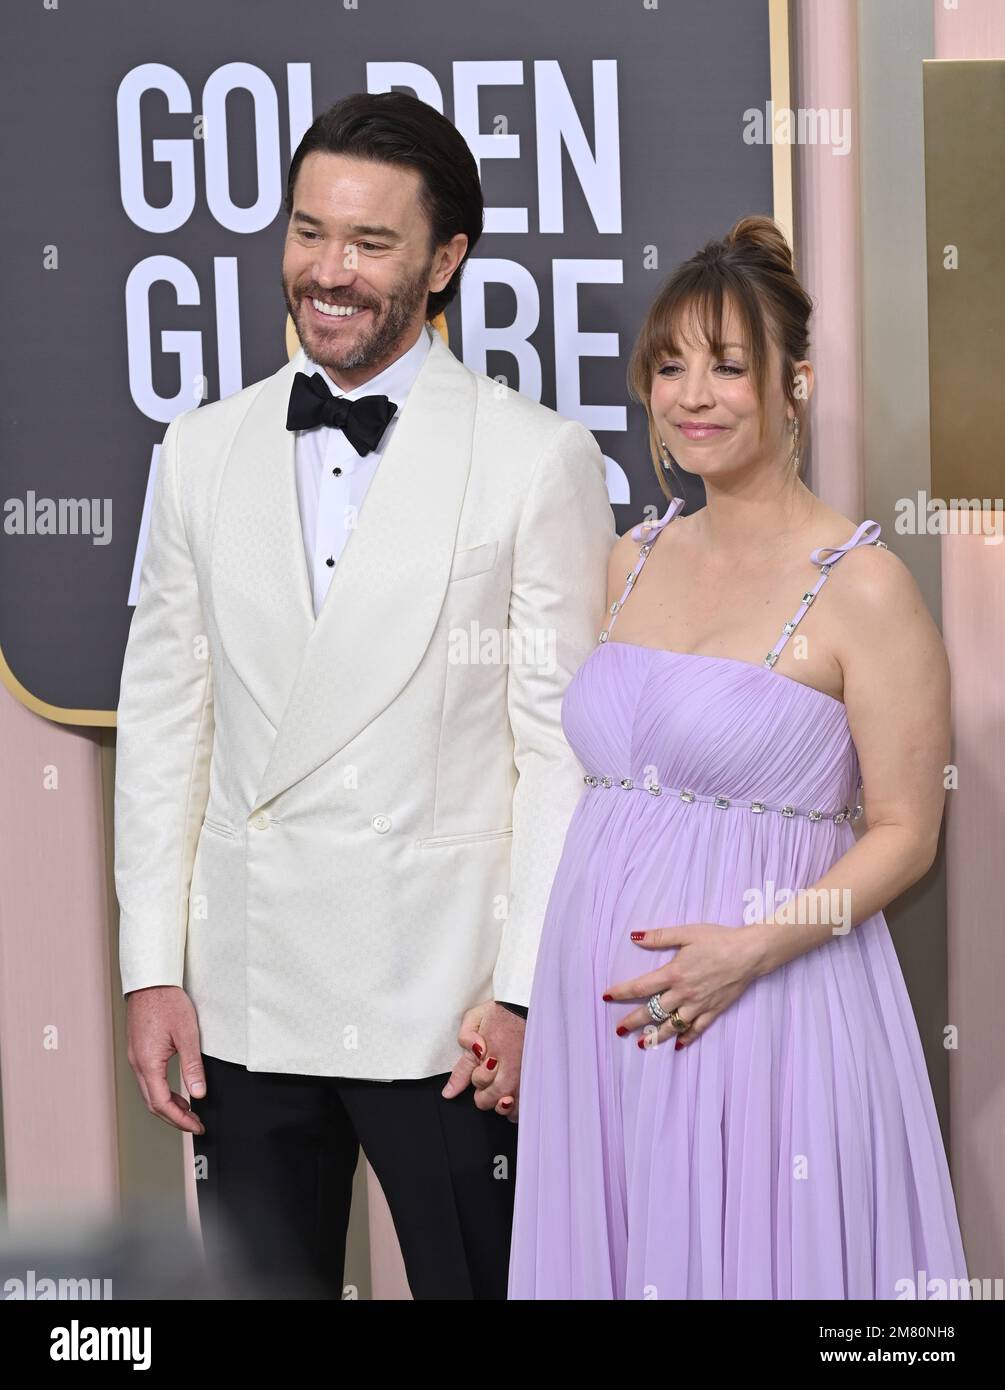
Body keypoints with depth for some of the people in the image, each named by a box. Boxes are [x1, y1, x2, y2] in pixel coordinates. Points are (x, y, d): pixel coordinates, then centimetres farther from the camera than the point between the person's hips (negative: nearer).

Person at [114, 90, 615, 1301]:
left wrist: (524, 993, -9)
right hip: (244, 1002, 4)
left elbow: (562, 745, -5)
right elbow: (164, 723, 8)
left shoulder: (540, 461, -5)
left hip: (444, 1006, -3)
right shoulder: (204, 453, 8)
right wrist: (152, 971, 4)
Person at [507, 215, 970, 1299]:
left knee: (749, 1259, 3)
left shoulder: (860, 585, -10)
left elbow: (904, 835, -9)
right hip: (599, 1002, 6)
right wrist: (520, 993, 12)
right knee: (618, 1254, 13)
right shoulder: (634, 560, 9)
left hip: (763, 999, -6)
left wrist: (756, 946, -21)